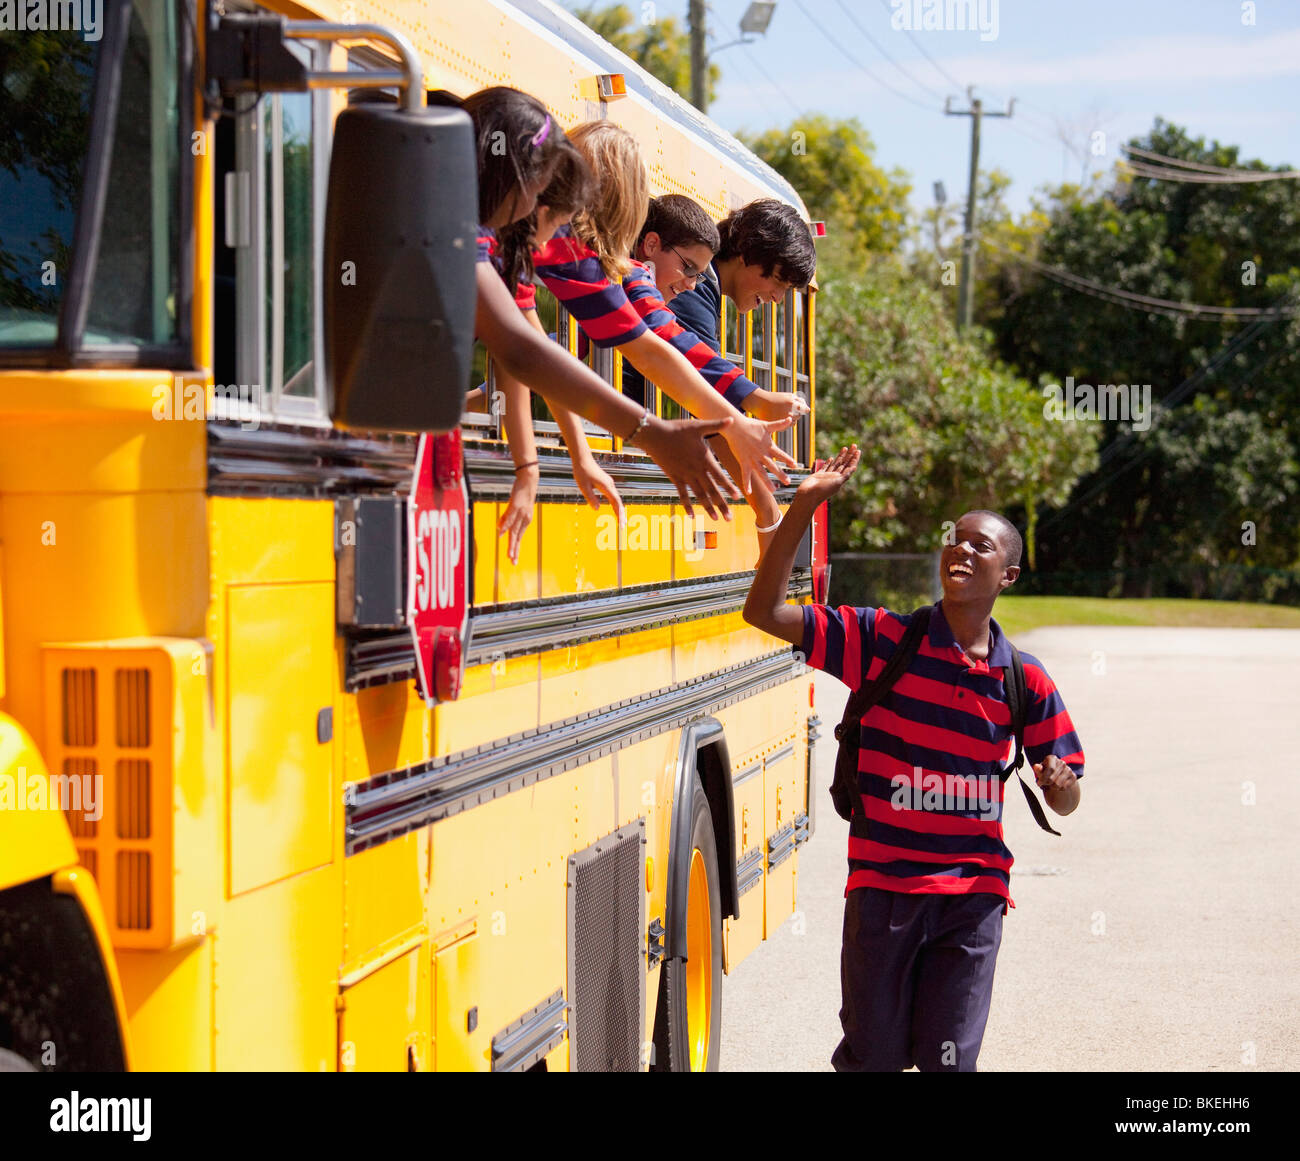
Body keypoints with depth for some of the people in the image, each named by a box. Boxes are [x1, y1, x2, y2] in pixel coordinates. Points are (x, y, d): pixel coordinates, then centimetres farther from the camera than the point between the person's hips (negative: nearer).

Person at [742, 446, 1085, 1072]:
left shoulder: (1024, 679, 3)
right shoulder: (882, 639, -1)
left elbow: (1064, 801, 10)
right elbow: (765, 612, -9)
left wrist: (1060, 786, -15)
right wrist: (805, 505, -17)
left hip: (972, 894, 1)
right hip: (881, 886, -1)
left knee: (947, 1058, 0)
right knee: (873, 1055, 5)